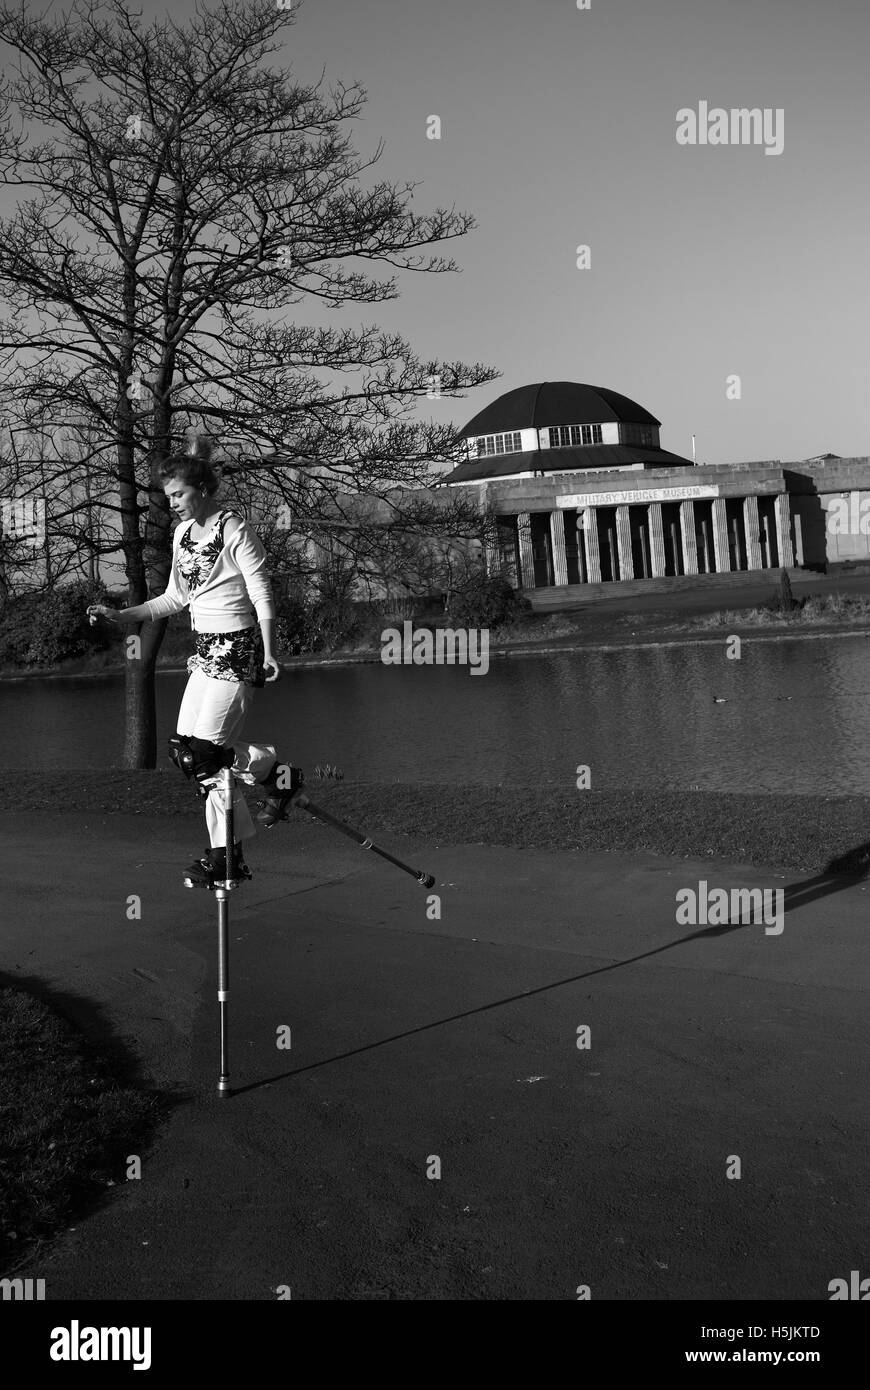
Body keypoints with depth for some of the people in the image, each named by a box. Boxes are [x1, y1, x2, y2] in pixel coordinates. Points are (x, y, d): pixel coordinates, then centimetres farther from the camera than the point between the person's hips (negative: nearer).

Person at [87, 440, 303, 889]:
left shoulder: (234, 530, -12)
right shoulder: (183, 533, 11)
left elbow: (262, 597, -12)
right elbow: (175, 597, 18)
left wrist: (269, 653, -17)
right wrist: (121, 616, 11)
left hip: (236, 649, -8)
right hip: (205, 650, 8)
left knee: (204, 752, -12)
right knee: (187, 750, 2)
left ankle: (279, 774, 15)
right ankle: (226, 852, 10)